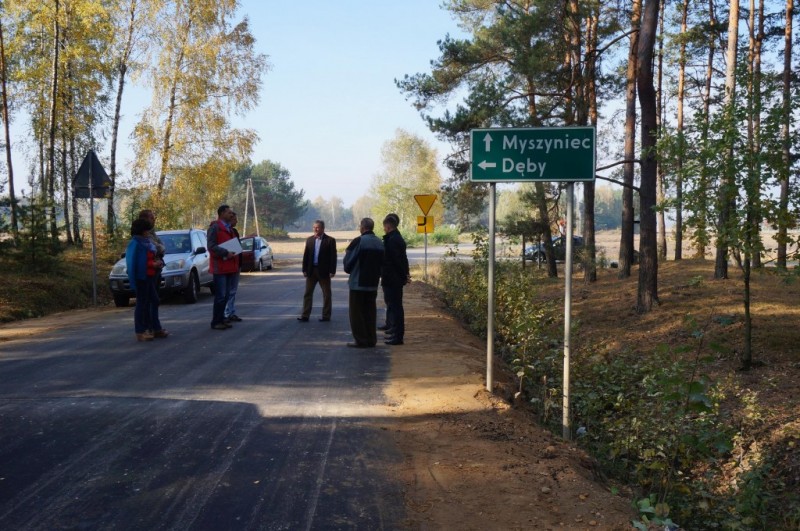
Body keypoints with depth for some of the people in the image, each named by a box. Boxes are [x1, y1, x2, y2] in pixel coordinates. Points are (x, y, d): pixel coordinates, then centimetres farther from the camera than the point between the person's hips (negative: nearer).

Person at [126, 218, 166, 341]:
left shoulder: (147, 242, 14)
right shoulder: (135, 243, -13)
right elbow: (132, 262, -19)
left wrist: (157, 262, 3)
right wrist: (152, 264, -22)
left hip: (150, 276, 9)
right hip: (141, 277, -9)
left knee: (154, 301, 13)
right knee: (142, 303, -5)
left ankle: (155, 328, 20)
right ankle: (140, 332, -1)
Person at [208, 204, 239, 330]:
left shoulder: (229, 228, 19)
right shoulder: (215, 227, -10)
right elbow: (211, 246, -17)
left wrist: (233, 253, 12)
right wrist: (226, 253, -24)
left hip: (229, 266, 9)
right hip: (220, 266, -9)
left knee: (226, 295, 12)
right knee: (220, 295, -8)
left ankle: (221, 319, 19)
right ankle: (216, 322, -2)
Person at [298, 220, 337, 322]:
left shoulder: (330, 240, -6)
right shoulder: (309, 240, 7)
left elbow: (333, 257, -8)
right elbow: (306, 255, 7)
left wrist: (332, 271, -13)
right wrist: (304, 269, 2)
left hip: (324, 271, -4)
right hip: (311, 270, 4)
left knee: (326, 294, 5)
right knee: (307, 293, 5)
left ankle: (326, 315, 13)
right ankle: (305, 315, 9)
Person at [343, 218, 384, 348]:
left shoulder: (358, 241, -14)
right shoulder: (380, 243, 7)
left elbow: (348, 260, -10)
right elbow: (382, 263, 11)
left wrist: (348, 270, 9)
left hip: (358, 283, -6)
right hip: (373, 283, 6)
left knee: (357, 312, 1)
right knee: (370, 311, 13)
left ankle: (360, 340, 0)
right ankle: (371, 339, 14)